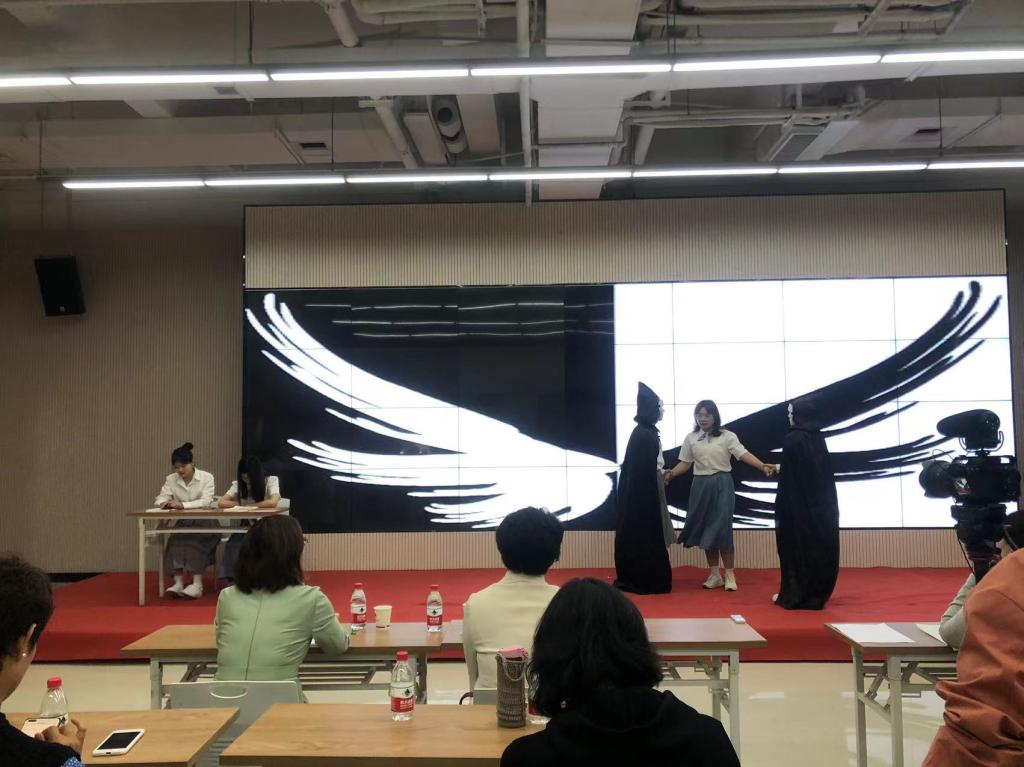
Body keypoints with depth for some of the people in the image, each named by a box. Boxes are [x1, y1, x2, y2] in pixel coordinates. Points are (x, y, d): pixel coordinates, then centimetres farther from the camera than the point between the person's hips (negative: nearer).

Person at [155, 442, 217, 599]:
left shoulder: (206, 477, -6)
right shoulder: (171, 479, 5)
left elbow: (206, 501, -18)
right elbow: (160, 499, 2)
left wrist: (183, 505, -30)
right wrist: (166, 502, -23)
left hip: (203, 522, -3)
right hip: (183, 523, 3)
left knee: (195, 541, -32)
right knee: (176, 541, -29)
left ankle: (197, 584, -37)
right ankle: (178, 583, -34)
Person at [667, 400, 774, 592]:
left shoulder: (727, 436, -4)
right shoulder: (690, 438, 5)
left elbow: (743, 454, -14)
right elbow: (685, 463, 6)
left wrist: (762, 466, -29)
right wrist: (671, 473, -10)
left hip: (721, 485, -3)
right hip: (701, 486, 3)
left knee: (722, 529, -6)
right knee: (705, 530, 7)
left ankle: (730, 575, 4)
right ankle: (714, 575, 17)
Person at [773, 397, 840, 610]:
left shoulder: (792, 440, -15)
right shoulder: (819, 439, 5)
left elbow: (789, 477, -15)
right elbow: (822, 473, 13)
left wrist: (780, 507, -10)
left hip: (797, 503, -6)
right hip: (820, 503, 6)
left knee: (796, 547, 3)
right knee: (819, 546, 11)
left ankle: (793, 596, 9)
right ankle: (817, 595, 17)